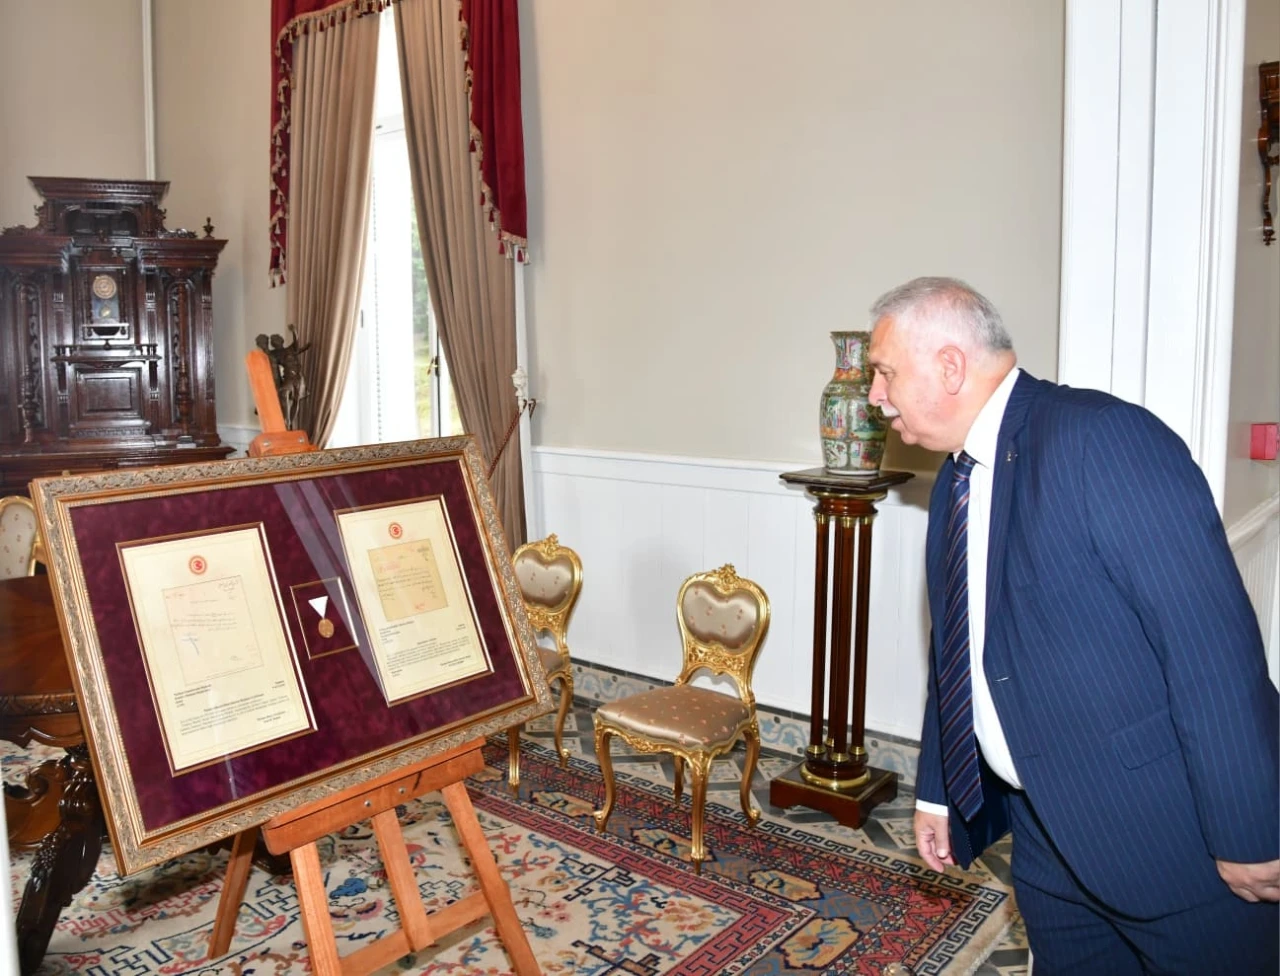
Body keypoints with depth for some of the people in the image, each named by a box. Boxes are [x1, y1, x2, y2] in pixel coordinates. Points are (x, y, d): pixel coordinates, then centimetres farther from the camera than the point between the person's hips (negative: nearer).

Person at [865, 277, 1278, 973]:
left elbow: (1210, 635, -23)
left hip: (1172, 833, -7)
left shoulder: (1100, 437, -20)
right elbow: (955, 649, 14)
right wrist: (937, 790, 18)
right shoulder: (957, 483, 7)